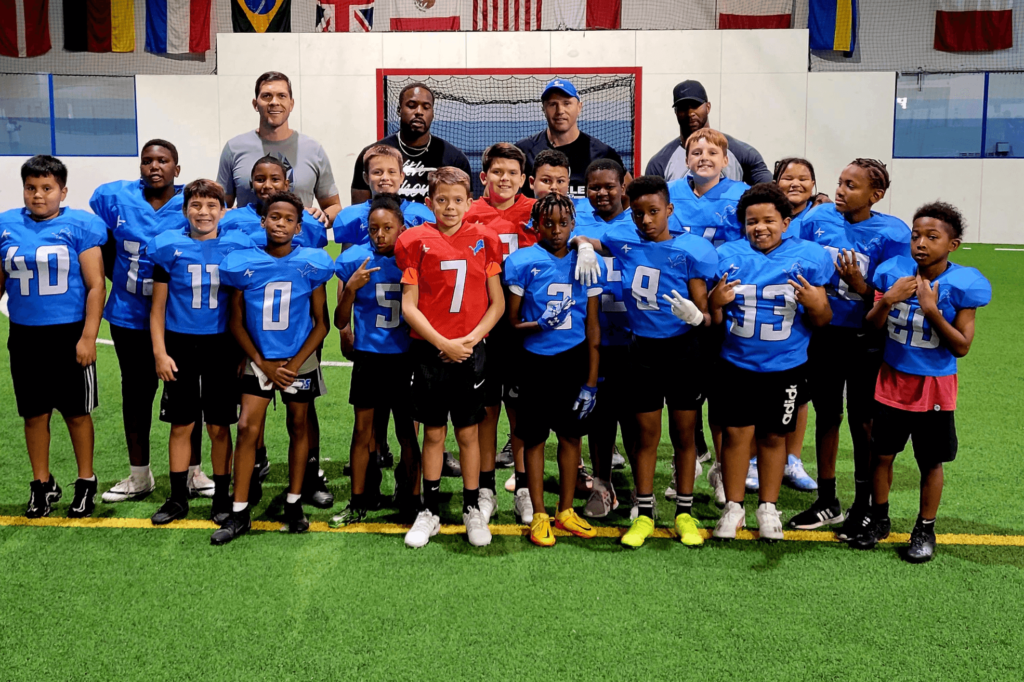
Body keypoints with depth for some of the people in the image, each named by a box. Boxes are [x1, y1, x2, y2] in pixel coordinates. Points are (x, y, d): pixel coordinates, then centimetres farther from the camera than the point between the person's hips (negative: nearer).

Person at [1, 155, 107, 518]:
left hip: (69, 335, -3)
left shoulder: (80, 226, -6)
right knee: (34, 413, 11)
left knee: (77, 412, 7)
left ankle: (86, 482, 22)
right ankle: (42, 484, 25)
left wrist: (88, 337, -12)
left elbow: (95, 285, -7)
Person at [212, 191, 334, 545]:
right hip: (259, 361, 0)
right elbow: (236, 322, 1)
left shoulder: (312, 264, -7)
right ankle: (239, 513, 2)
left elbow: (320, 324, -1)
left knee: (299, 426, 9)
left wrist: (295, 364, -9)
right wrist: (264, 364, -5)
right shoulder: (243, 263, -6)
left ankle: (294, 504, 22)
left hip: (300, 360, 0)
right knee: (247, 427, -6)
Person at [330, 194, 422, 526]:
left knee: (408, 432, 6)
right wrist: (351, 288, -17)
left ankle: (412, 500, 20)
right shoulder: (354, 260, -3)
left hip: (406, 358, 0)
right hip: (368, 357, 1)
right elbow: (340, 322, -1)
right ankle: (358, 502, 18)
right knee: (363, 430, 6)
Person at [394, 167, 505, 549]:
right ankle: (430, 511, 20)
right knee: (433, 432, 8)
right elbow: (409, 307, -5)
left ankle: (472, 509, 21)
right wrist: (444, 344, -12)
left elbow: (497, 303, 3)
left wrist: (470, 339, -9)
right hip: (429, 351, -1)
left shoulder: (483, 240, 2)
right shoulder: (417, 241, -2)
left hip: (470, 350, 1)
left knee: (468, 431, 8)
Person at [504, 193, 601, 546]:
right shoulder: (523, 262, -7)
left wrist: (591, 380, 2)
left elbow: (592, 325, 4)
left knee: (571, 434, 10)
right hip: (537, 360, -2)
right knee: (535, 437, 5)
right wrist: (541, 323, -24)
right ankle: (539, 515, 16)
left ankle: (566, 511, 24)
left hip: (575, 358, 2)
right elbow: (511, 320, -3)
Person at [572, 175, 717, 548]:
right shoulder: (625, 241, -1)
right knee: (647, 435, 9)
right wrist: (585, 247, -8)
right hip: (643, 350, 2)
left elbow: (704, 312, -8)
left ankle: (685, 513, 21)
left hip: (682, 350, -2)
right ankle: (644, 514, 20)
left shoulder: (691, 250, -10)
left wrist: (695, 316, -31)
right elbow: (581, 239, 15)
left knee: (684, 434, 8)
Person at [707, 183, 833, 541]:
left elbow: (822, 320, -1)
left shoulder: (809, 256, -3)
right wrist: (715, 302, -19)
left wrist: (814, 304, -23)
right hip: (736, 363, 0)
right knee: (736, 431, 2)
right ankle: (733, 507, 19)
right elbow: (714, 320, 3)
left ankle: (768, 507, 27)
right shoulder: (727, 256, -1)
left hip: (785, 366, 0)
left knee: (773, 435, 10)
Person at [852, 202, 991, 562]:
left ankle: (925, 529, 26)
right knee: (881, 453, 12)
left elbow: (962, 347, -13)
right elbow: (872, 327, -1)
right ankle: (878, 519, 31)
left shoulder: (960, 286, -13)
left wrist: (932, 310, -24)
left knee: (930, 462, 9)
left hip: (934, 387, -2)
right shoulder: (894, 273, -6)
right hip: (893, 380, 3)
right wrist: (887, 300, -20)